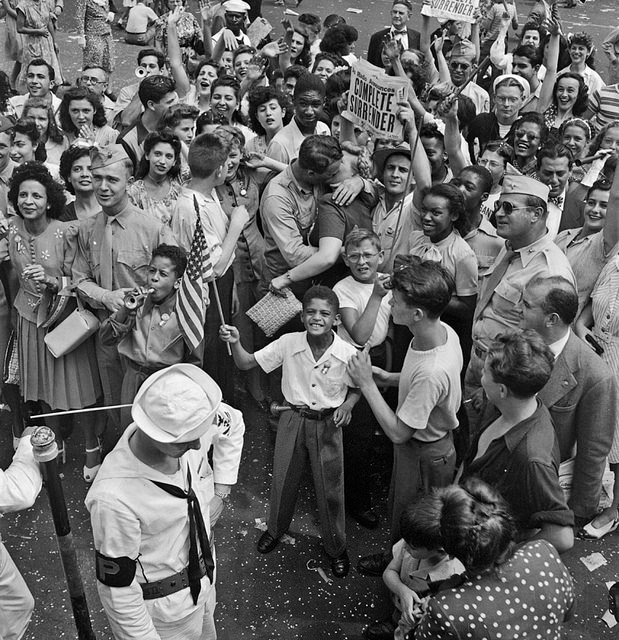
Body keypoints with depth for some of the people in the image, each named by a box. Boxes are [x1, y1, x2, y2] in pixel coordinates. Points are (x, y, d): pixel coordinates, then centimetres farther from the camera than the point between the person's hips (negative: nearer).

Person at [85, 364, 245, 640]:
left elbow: (233, 423, 2)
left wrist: (220, 493, -1)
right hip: (159, 610, -6)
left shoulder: (190, 426, -22)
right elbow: (117, 586, -26)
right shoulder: (114, 498, -38)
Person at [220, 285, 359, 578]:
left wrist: (346, 406, -20)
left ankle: (336, 547, 34)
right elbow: (246, 363, -9)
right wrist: (235, 342, -28)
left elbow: (356, 389, 0)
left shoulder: (347, 354, -18)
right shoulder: (288, 344, -15)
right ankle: (275, 529, 47)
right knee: (282, 479, 18)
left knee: (330, 488, 9)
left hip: (327, 424, -2)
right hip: (293, 419, 2)